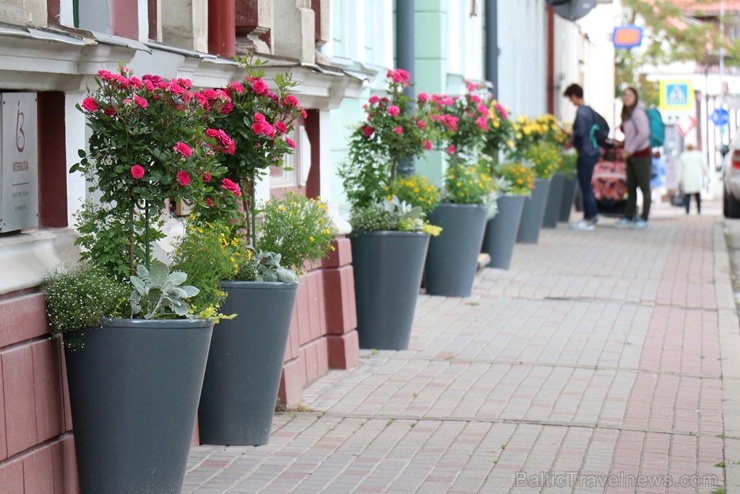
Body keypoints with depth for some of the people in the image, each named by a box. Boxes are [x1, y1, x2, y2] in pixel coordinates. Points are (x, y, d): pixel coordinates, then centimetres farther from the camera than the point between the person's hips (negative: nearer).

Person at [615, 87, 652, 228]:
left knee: (644, 187, -1)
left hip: (641, 154, -9)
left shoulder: (638, 112, -13)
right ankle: (628, 217, 16)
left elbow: (644, 133, -22)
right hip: (631, 156, 9)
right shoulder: (627, 113, 14)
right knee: (631, 188, 11)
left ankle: (644, 218, 2)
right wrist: (623, 145, 6)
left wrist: (630, 149, -17)